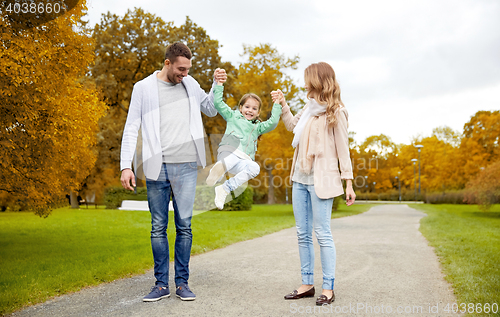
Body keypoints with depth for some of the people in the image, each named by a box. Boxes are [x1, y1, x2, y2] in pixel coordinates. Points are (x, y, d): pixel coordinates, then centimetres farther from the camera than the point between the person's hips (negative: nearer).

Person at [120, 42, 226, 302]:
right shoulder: (143, 88, 4)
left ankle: (182, 283, 13)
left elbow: (211, 110, 25)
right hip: (156, 167, -1)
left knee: (184, 226, 2)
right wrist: (126, 166, -7)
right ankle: (161, 284, 15)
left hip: (186, 166, 2)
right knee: (158, 227, 5)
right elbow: (131, 129, 2)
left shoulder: (190, 84, 13)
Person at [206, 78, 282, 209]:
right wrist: (219, 84, 13)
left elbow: (273, 122, 14)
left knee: (255, 168, -33)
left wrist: (277, 105, 12)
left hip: (244, 160, 3)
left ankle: (225, 189, -29)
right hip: (229, 151, -3)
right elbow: (217, 103, 17)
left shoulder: (258, 127, 30)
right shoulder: (232, 116, 24)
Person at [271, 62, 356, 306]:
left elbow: (343, 148, -7)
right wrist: (282, 105, 20)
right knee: (303, 234, 10)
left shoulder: (335, 112, -6)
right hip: (300, 177, 8)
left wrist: (348, 182, -11)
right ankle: (307, 283, 20)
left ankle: (328, 288, 8)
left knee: (322, 234, -3)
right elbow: (292, 126, 30)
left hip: (321, 180, -8)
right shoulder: (310, 107, 14)